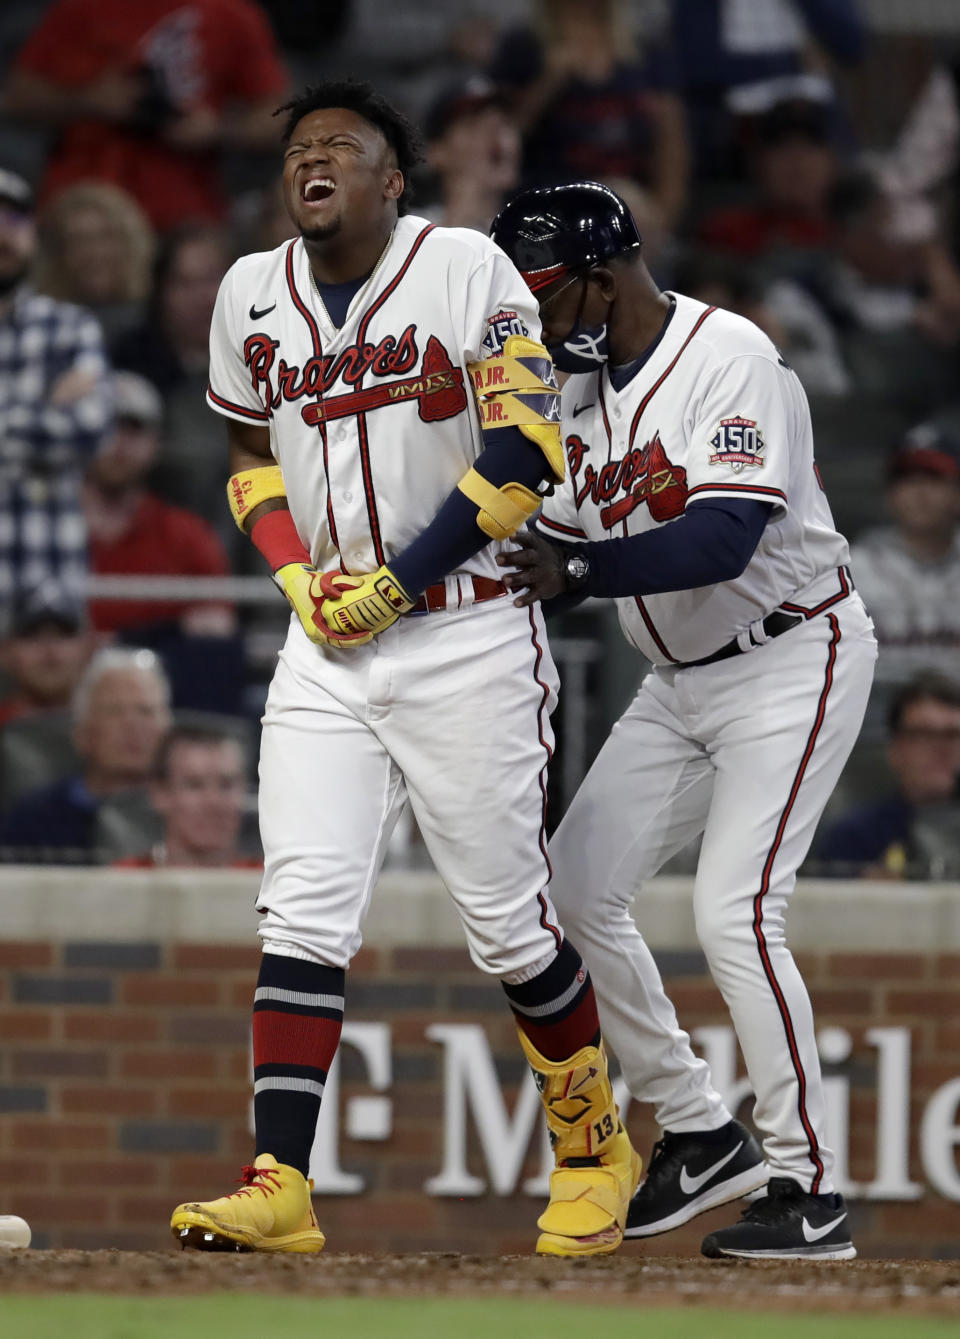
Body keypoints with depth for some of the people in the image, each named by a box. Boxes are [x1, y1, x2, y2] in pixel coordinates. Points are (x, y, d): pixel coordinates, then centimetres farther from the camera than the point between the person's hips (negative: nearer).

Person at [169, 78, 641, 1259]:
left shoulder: (466, 268, -8)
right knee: (300, 911, -9)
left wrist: (398, 583, -15)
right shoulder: (253, 295, 8)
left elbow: (528, 448, -11)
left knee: (507, 922, 2)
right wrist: (299, 579, 2)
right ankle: (279, 1186, -13)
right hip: (326, 650, 4)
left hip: (465, 640, -4)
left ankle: (592, 1150, 22)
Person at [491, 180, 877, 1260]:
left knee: (732, 911, -19)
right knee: (573, 889, 2)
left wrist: (575, 572, -40)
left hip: (792, 658, -9)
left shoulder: (729, 357, -20)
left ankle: (809, 1189, -12)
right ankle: (698, 1135, 14)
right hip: (680, 680, 9)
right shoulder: (580, 385, 7)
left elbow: (724, 539, -31)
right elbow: (556, 547, 10)